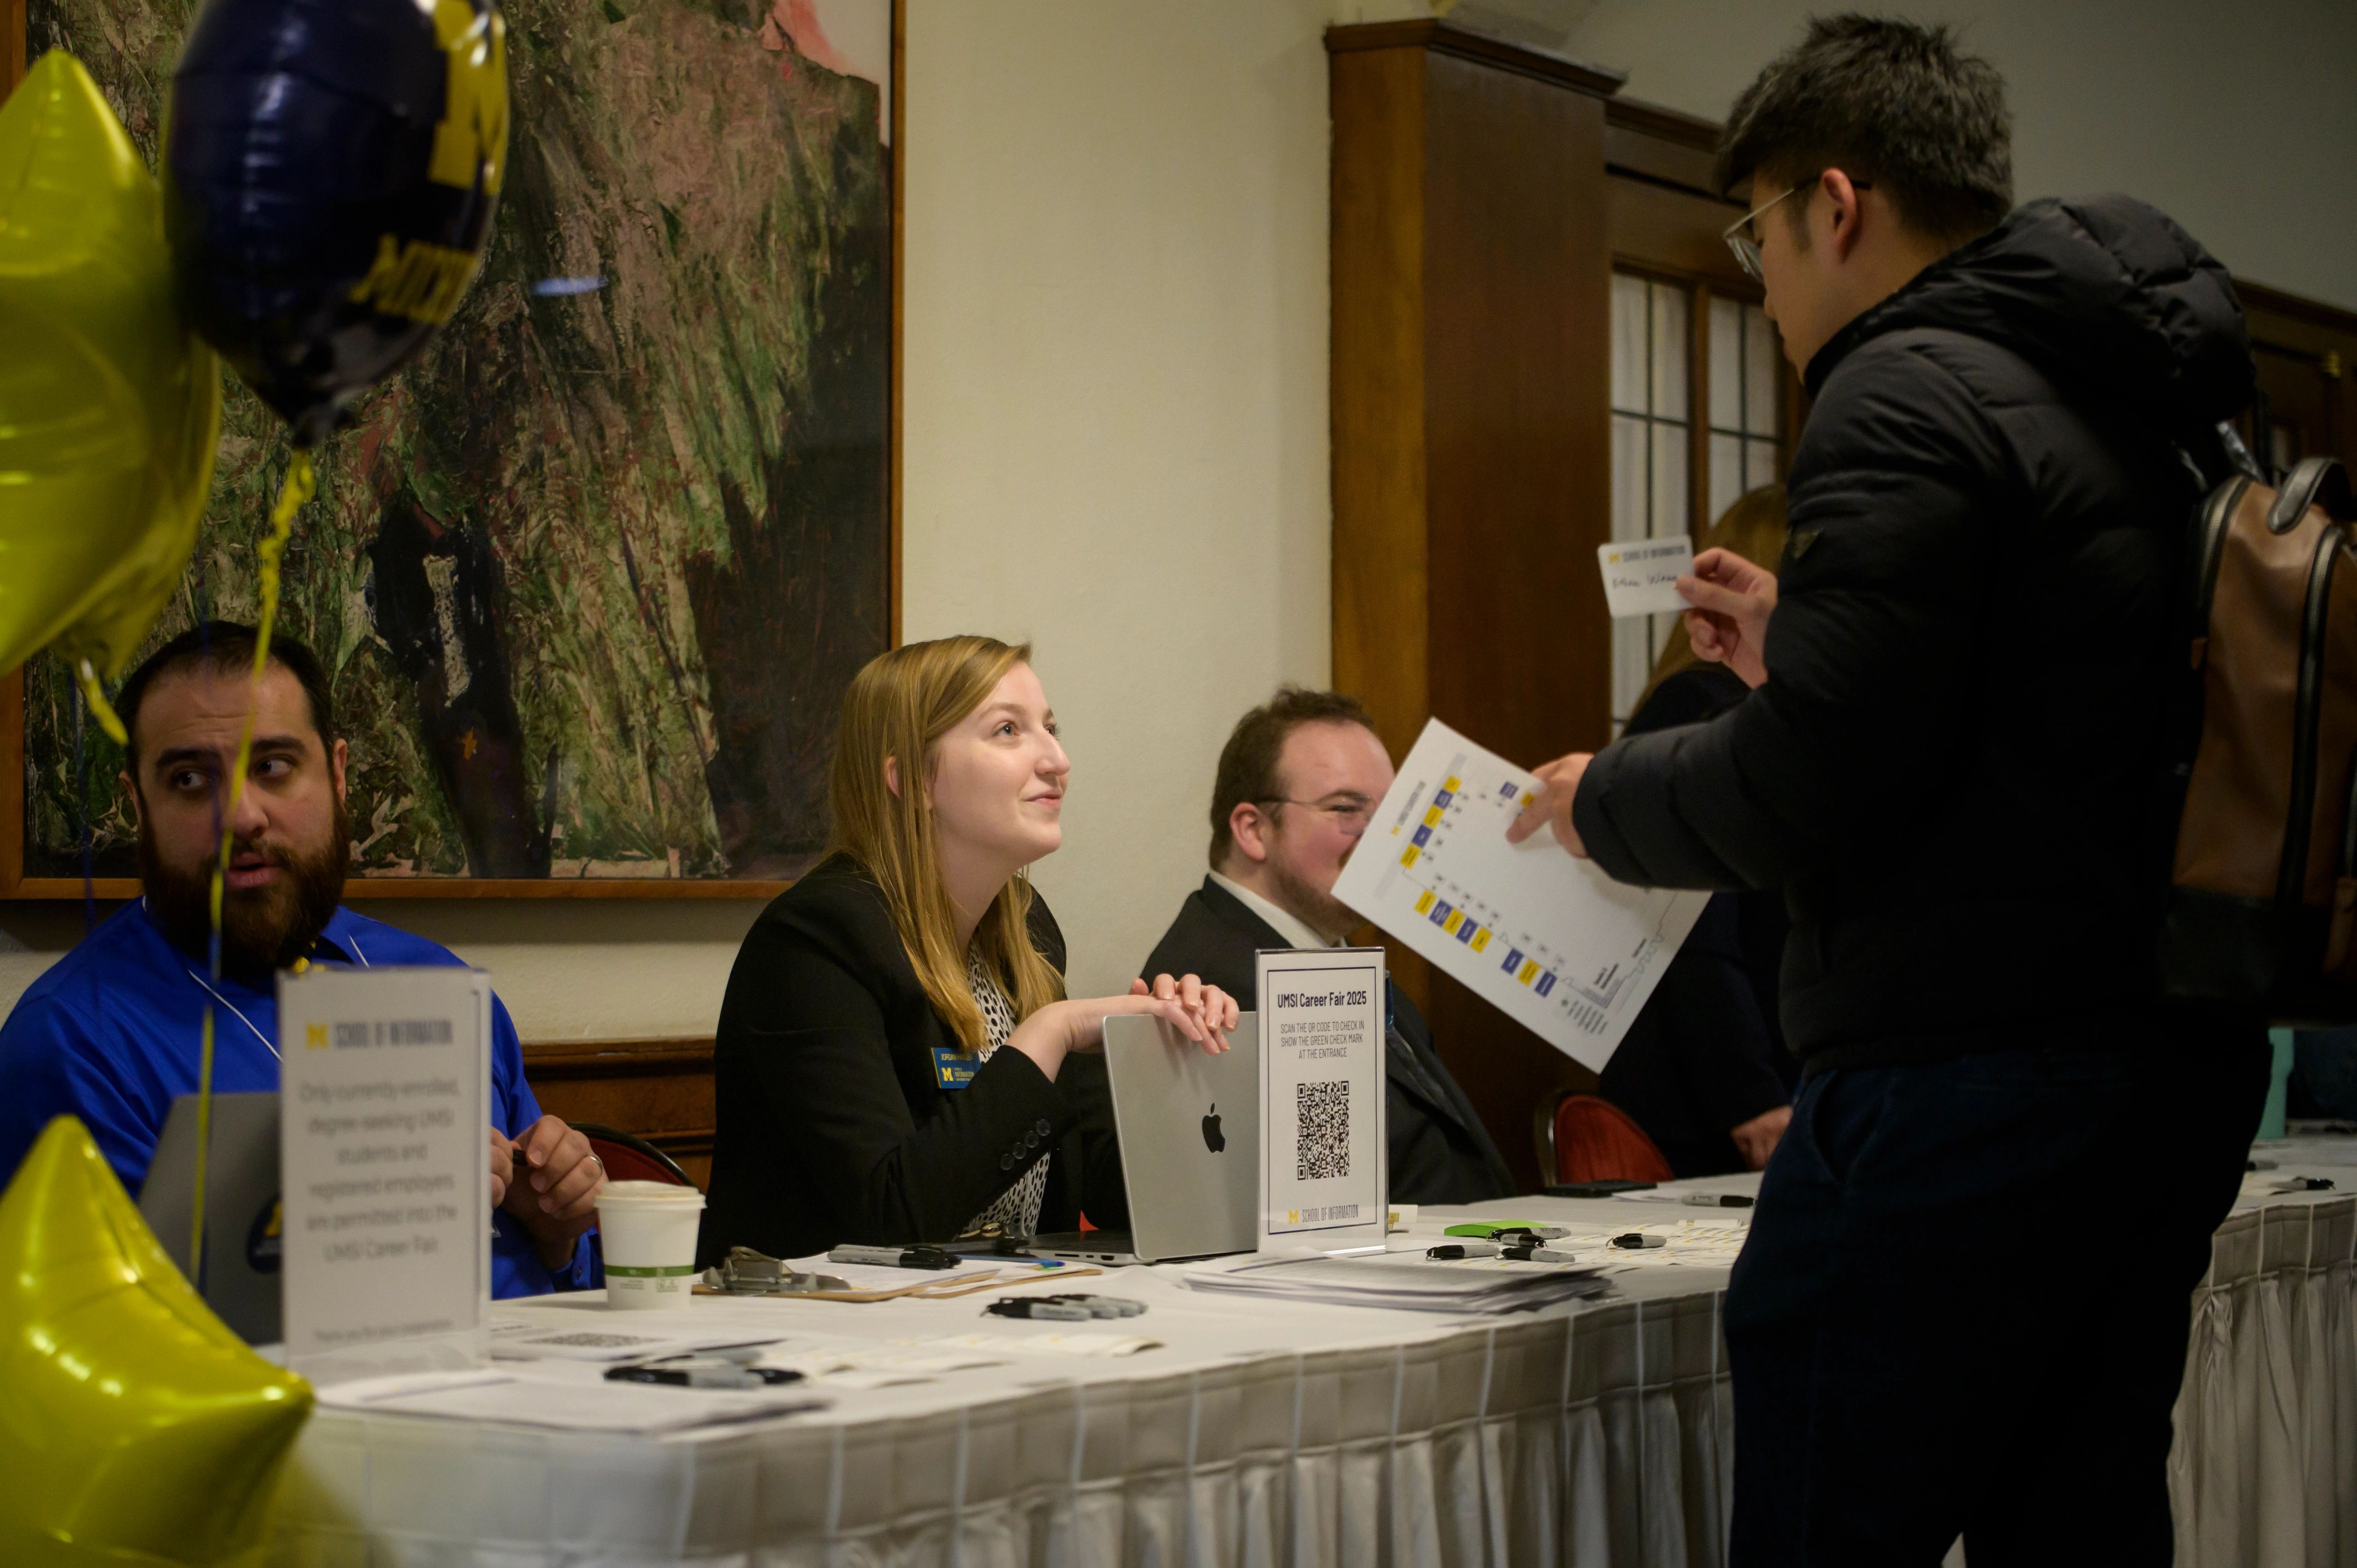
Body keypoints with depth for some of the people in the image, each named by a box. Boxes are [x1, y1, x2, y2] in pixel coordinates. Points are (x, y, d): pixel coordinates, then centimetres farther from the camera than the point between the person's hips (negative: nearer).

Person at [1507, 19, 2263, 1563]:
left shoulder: (1911, 393, -11)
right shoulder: (2152, 400, 16)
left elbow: (1807, 787, -17)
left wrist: (1602, 796, 1)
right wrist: (1803, 649, 25)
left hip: (1963, 1082, -9)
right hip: (2179, 1068, 9)